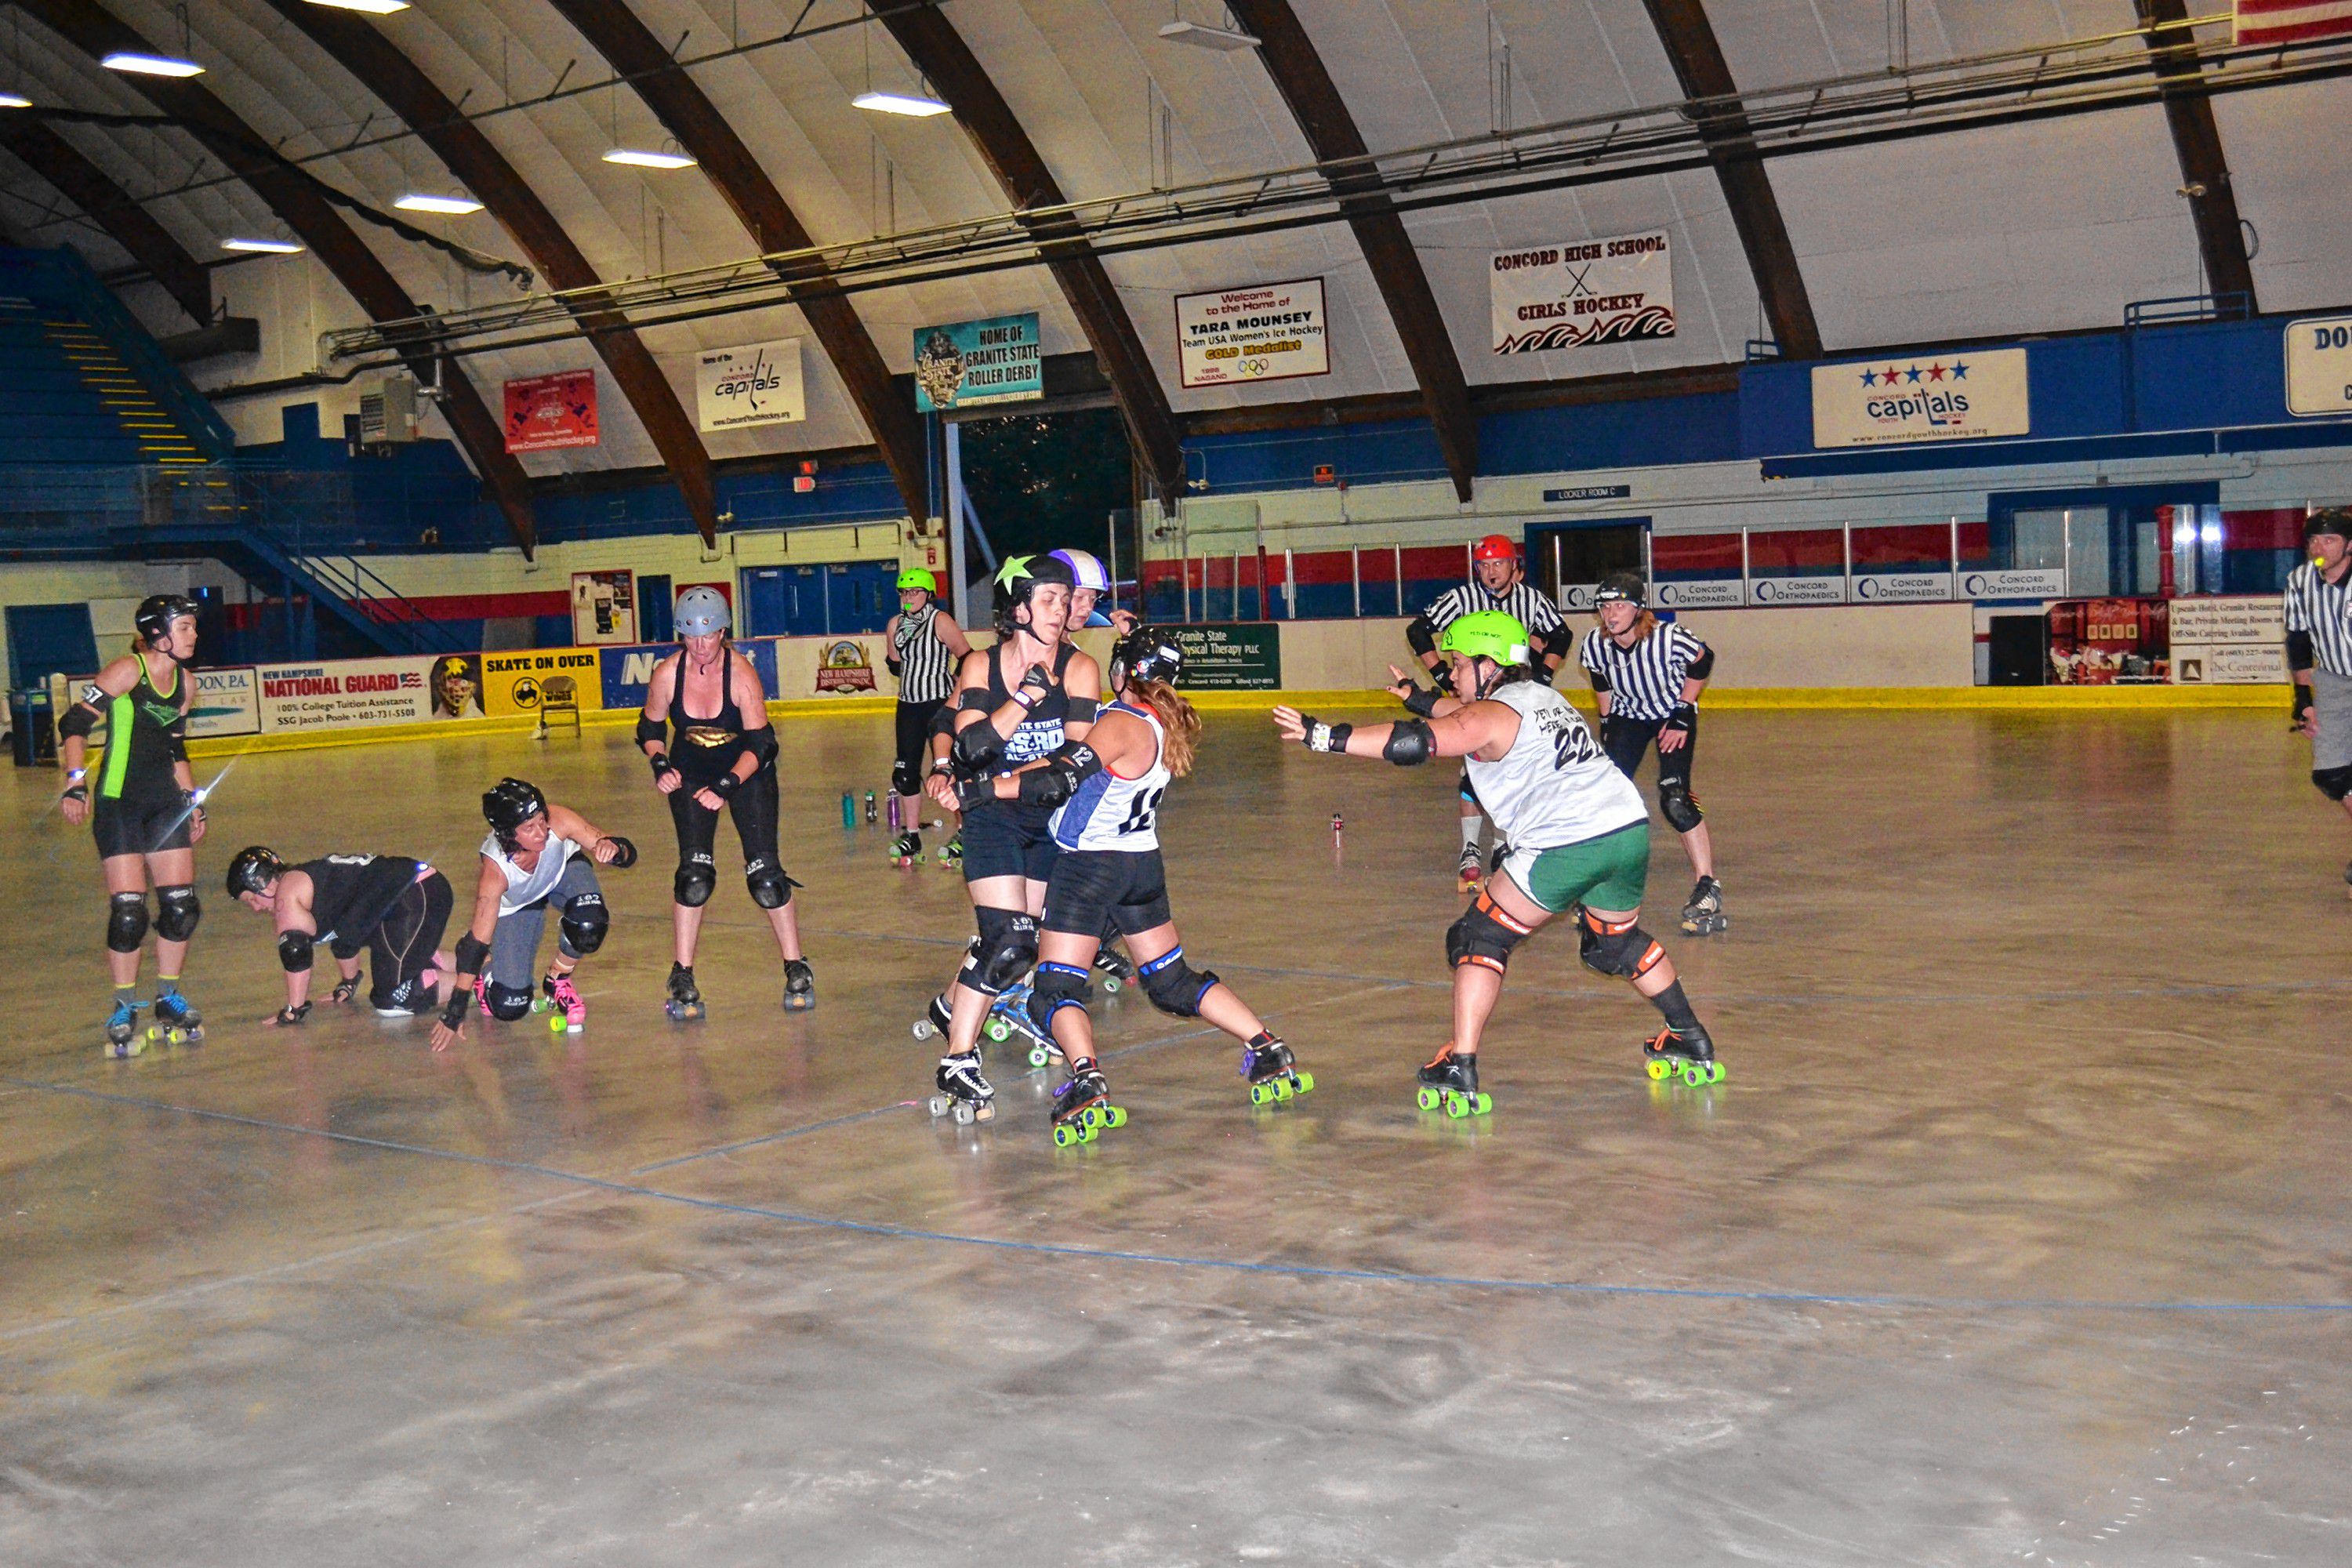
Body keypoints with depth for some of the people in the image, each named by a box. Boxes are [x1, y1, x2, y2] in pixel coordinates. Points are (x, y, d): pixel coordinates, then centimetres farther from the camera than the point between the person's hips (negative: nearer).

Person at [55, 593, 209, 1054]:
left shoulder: (185, 683, 8)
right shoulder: (128, 671, -11)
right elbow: (74, 724, -12)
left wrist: (194, 802, 18)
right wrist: (76, 782, -22)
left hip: (166, 802, 6)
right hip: (118, 804, -6)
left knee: (182, 905, 2)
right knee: (129, 911, -8)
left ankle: (168, 999, 20)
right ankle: (124, 1010, 8)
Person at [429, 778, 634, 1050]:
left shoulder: (558, 821, -36)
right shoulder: (495, 872, -38)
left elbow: (628, 854, -31)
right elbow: (478, 942, -32)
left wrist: (612, 849, -57)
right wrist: (454, 1015, -32)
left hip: (563, 870, 2)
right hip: (515, 904, -2)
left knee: (589, 925, -33)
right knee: (509, 1007, -10)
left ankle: (557, 981, 0)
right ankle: (484, 966, 26)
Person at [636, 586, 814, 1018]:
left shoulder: (741, 674, -25)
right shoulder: (667, 673, -17)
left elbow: (760, 743, -24)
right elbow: (649, 729, -2)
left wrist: (726, 786, -36)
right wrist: (661, 765, -20)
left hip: (747, 772, -2)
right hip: (691, 775, 2)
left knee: (764, 876, -7)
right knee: (694, 875, -11)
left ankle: (797, 970, 8)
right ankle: (682, 979, 0)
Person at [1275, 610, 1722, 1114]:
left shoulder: (1491, 717, -2)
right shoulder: (1542, 696, 23)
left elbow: (1415, 742, -16)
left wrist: (1325, 736, -16)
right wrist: (1416, 697, 47)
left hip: (1564, 846, -8)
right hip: (1629, 827, 8)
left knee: (1481, 938, 3)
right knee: (1616, 941, 31)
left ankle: (1459, 1072, -5)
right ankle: (1694, 1044, 36)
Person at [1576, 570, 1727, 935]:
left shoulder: (1669, 639, -30)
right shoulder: (1595, 645, -19)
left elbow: (1703, 663, -11)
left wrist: (1683, 715, -12)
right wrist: (1607, 720, 5)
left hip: (1674, 716, -4)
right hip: (1627, 716, 4)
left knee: (1675, 800, -18)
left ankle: (1707, 888, -9)